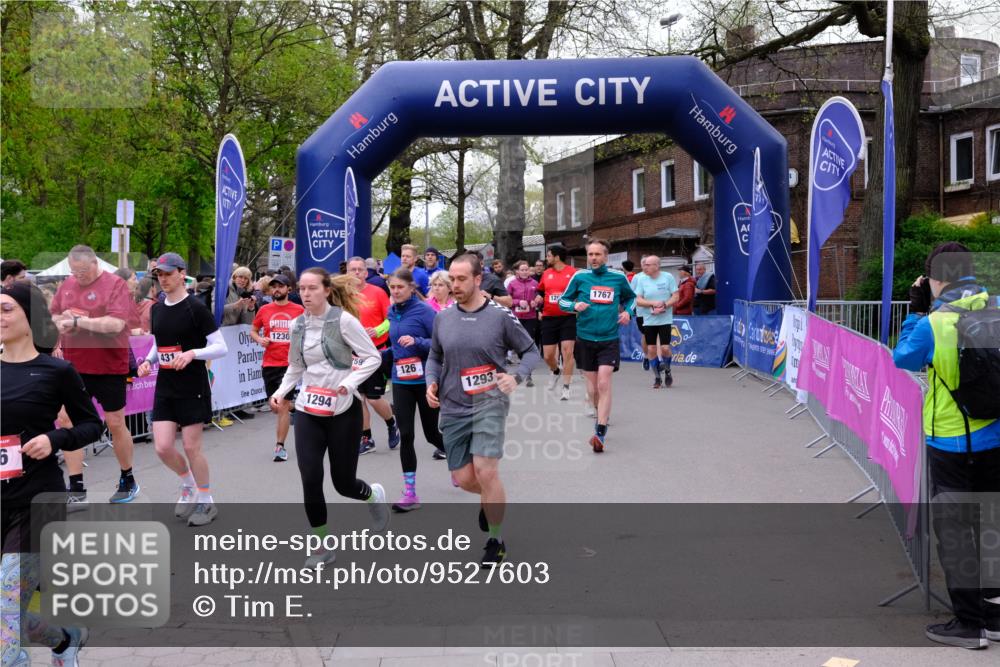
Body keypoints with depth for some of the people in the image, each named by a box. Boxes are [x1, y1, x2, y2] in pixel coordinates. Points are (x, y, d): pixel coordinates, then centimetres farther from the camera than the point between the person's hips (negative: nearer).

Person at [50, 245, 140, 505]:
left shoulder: (115, 285, -11)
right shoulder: (67, 285, 7)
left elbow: (116, 324, -21)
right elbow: (54, 315, 17)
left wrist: (78, 320, -21)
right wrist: (62, 320, -6)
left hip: (109, 367, -5)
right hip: (74, 366, 5)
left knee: (115, 424, 7)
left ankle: (128, 481, 26)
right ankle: (76, 489, 9)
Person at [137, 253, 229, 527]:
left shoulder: (196, 308, -11)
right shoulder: (157, 309, 8)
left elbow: (221, 347, -12)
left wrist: (192, 353, -27)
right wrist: (148, 361, 2)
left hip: (193, 388, -6)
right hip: (164, 388, 6)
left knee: (191, 446, -1)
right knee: (162, 447, 1)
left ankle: (206, 501, 17)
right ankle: (189, 484, 30)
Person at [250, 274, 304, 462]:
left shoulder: (299, 310, 0)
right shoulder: (264, 310, 5)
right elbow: (253, 330, 16)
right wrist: (259, 339, -4)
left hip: (289, 363, -3)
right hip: (269, 363, 3)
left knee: (282, 405, -8)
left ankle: (280, 446, -2)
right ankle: (291, 412, 43)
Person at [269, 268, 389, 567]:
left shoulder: (343, 320, -11)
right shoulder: (297, 325, 4)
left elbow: (373, 357, -10)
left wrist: (348, 384, -21)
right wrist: (281, 392, 1)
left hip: (343, 410, -4)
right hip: (308, 410, 4)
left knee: (343, 482, 4)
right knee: (310, 479, -6)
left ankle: (374, 495, 41)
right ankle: (322, 545, 11)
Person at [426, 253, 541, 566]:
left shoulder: (500, 316, -6)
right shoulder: (442, 318, 5)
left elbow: (531, 351, 2)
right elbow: (435, 357, 18)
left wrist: (516, 377, -15)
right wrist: (431, 382, -1)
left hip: (489, 401, -4)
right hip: (453, 408, 4)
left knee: (485, 471, -16)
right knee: (464, 478, 5)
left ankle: (496, 542, 5)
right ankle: (492, 499, 42)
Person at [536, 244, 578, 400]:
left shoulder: (573, 272, -6)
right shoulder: (546, 274, 7)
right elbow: (541, 291, 22)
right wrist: (538, 299, 2)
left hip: (568, 318, -4)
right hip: (549, 319, 4)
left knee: (567, 352, -8)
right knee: (548, 356, 7)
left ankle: (566, 388, 2)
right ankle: (556, 372, 40)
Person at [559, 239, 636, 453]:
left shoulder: (619, 278, 1)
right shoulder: (579, 277, -1)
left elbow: (631, 297, 21)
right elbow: (562, 300, 7)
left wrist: (628, 311, 2)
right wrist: (574, 306, -13)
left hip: (609, 339, -1)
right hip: (585, 338, 1)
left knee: (603, 383, -13)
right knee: (592, 383, 10)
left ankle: (600, 433, -14)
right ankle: (602, 415, 37)